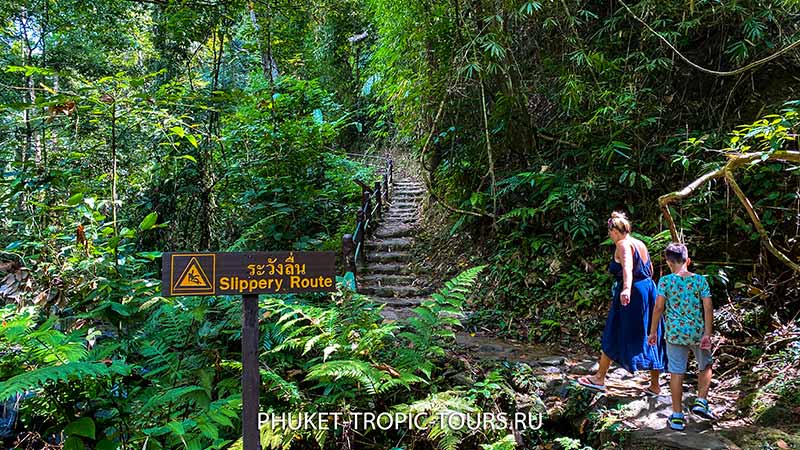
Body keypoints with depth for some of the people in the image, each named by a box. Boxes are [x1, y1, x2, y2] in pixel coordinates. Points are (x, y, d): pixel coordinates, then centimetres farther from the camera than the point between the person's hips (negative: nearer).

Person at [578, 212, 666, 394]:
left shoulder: (623, 245, -12)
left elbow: (627, 267, -31)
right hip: (649, 289, 8)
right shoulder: (641, 244, 12)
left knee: (613, 337, 3)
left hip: (631, 294, -8)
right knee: (650, 338, 11)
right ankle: (654, 385, 18)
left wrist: (626, 289, -47)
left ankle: (599, 378, 12)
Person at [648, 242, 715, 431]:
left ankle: (677, 416, 12)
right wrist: (707, 334, -3)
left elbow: (658, 307, -9)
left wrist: (653, 331, 0)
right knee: (705, 366, 25)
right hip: (697, 331, 1)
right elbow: (708, 308, -7)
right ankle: (701, 401, 15)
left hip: (675, 333, -1)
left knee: (677, 373, 6)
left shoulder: (665, 281, -6)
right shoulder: (700, 280, -2)